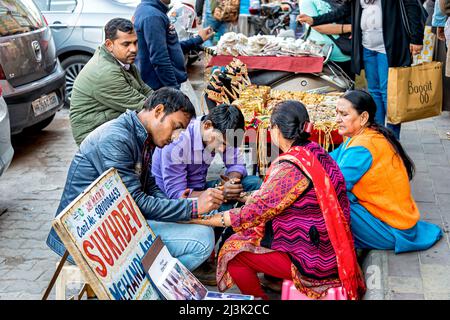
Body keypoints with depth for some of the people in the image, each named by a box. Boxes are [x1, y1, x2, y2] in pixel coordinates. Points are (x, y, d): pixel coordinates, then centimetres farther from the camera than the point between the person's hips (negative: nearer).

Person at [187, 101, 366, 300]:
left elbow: (250, 214, -21)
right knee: (242, 237, 17)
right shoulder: (315, 152, 2)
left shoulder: (290, 167, -23)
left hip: (313, 260, -8)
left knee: (233, 250, 0)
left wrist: (196, 218, -13)